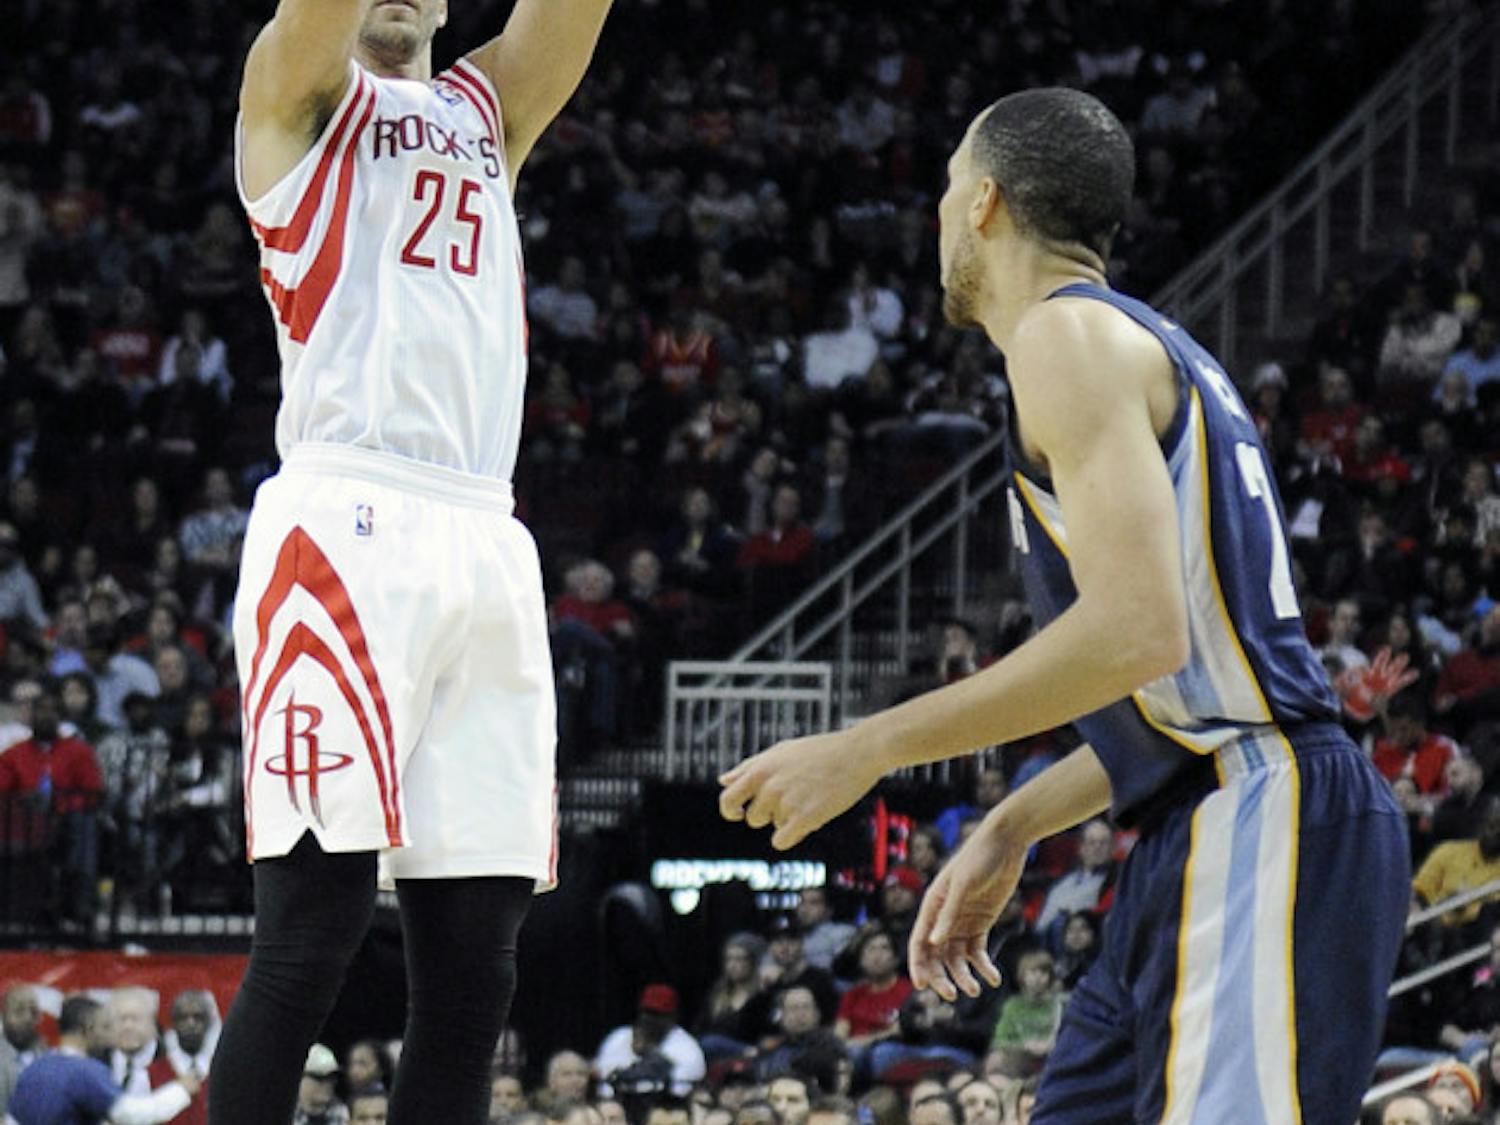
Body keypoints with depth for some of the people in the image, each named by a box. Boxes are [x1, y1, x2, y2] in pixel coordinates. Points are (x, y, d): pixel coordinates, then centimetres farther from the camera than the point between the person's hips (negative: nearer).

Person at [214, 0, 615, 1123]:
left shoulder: (489, 107, 26)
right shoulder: (303, 92, 12)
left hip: (487, 545, 6)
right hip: (344, 525, -6)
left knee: (475, 965, 0)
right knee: (312, 928, -14)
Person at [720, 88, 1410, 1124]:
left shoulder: (1070, 335, -8)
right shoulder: (1147, 345, 23)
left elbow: (1137, 630, -21)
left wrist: (865, 753, -15)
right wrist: (1011, 829, 28)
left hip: (1263, 824, -11)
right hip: (1200, 842, 11)